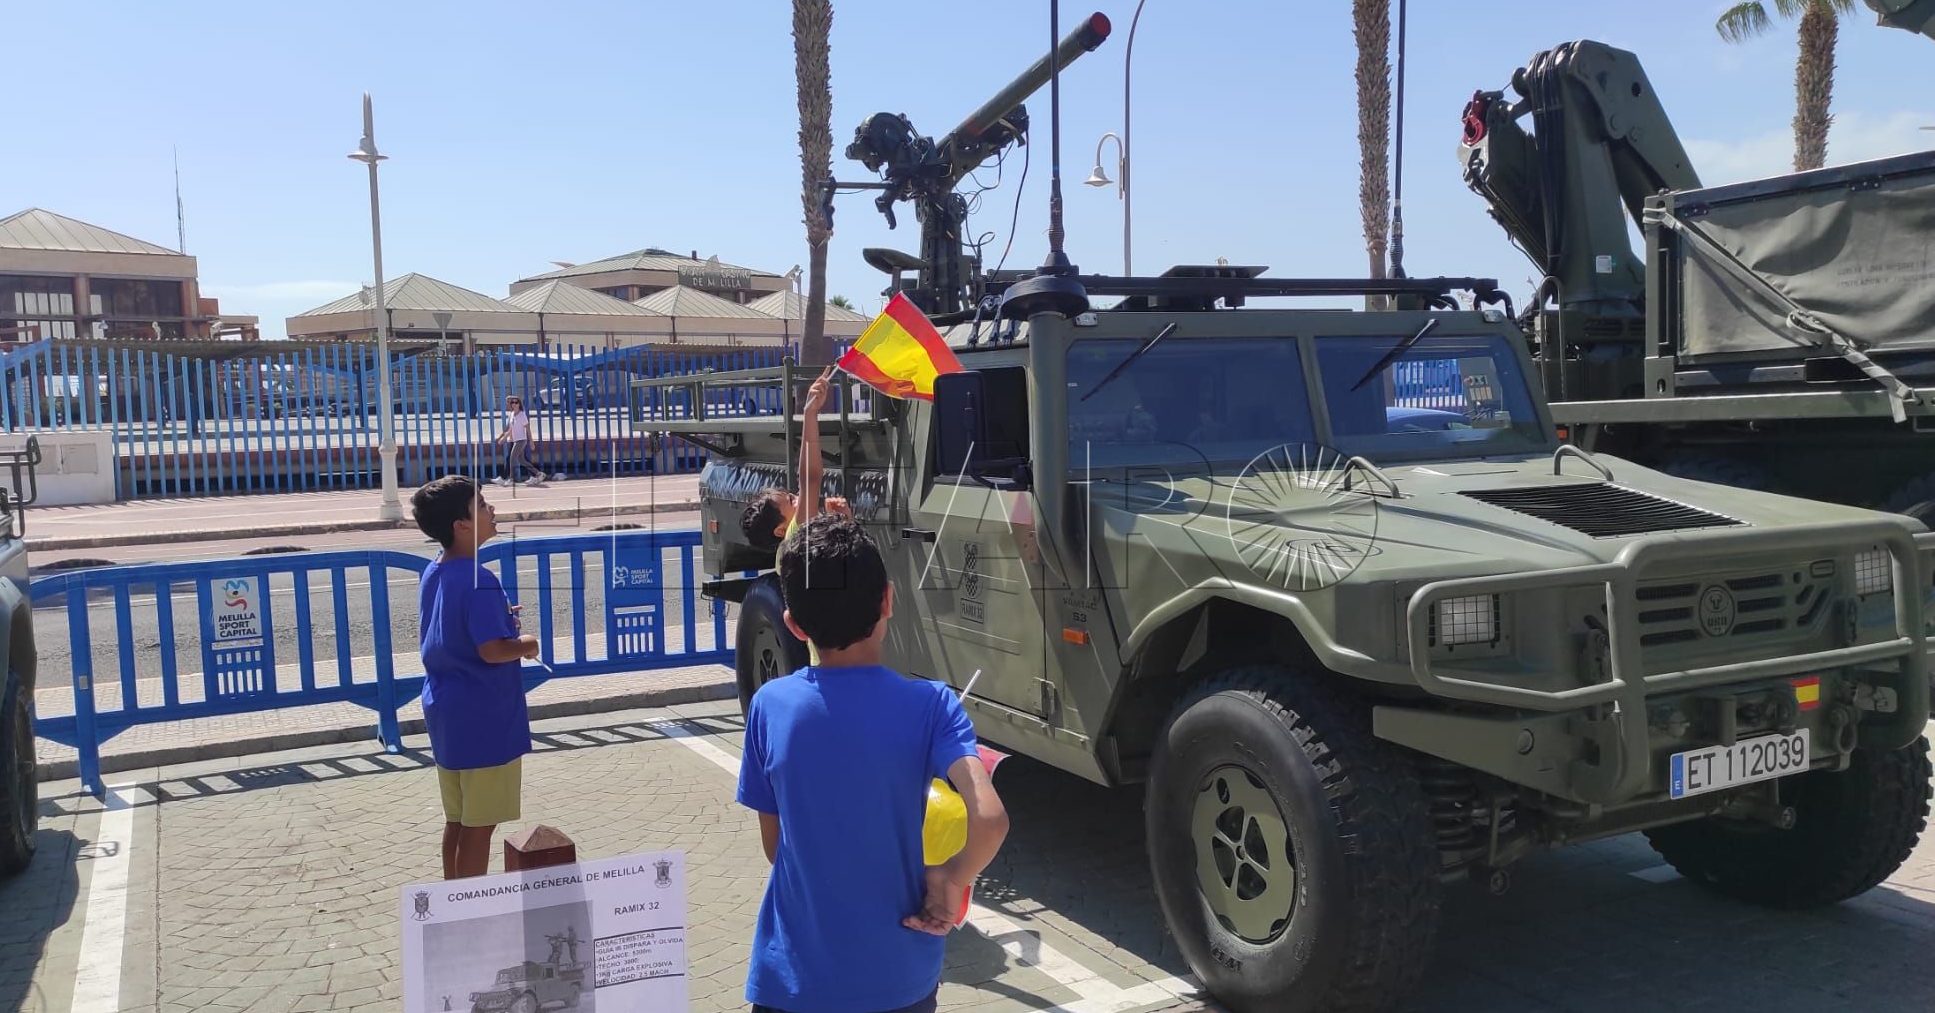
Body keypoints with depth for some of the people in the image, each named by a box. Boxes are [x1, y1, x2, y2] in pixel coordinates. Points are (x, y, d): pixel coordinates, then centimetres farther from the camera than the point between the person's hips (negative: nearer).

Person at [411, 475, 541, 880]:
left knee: (457, 818, 19)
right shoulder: (479, 581, -22)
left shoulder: (433, 572, 7)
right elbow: (493, 650, -26)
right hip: (484, 719, -9)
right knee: (479, 824, 2)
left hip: (445, 713, 9)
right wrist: (526, 644, -7)